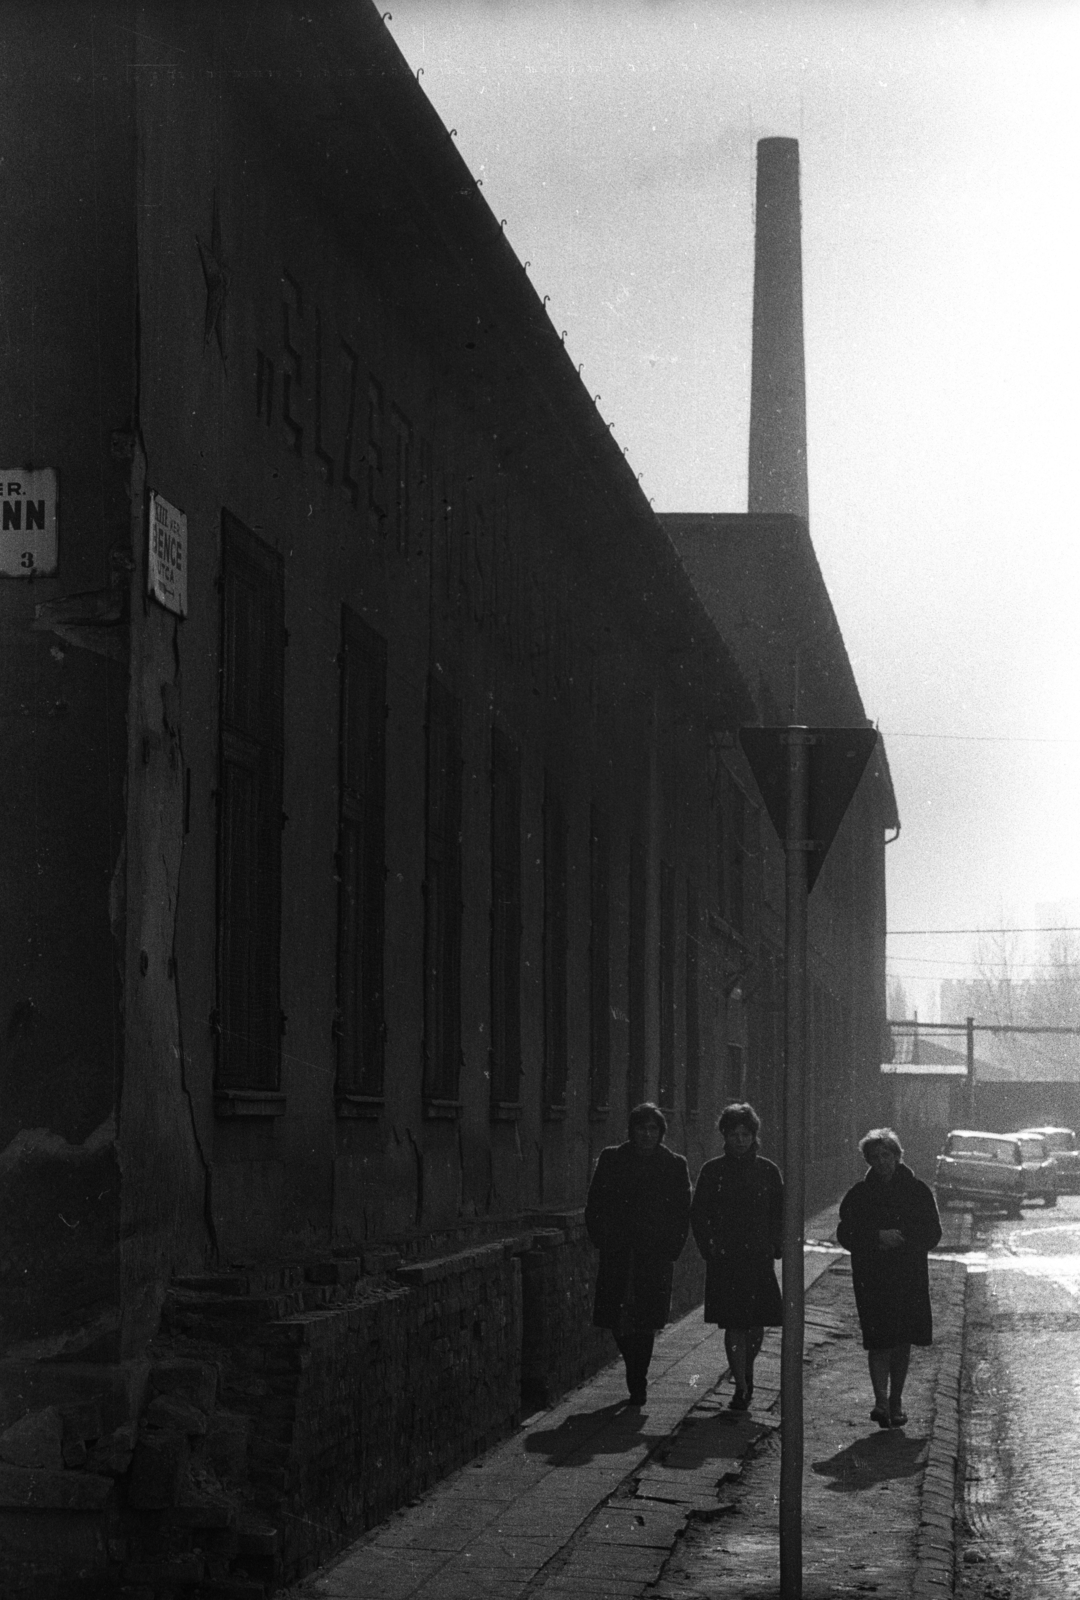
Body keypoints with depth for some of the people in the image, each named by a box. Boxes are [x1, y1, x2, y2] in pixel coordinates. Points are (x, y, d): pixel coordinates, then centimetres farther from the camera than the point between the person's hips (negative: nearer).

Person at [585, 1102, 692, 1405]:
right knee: (617, 1318, -2)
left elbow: (682, 1213, 7)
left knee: (645, 1323, -4)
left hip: (656, 1255, -1)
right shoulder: (611, 1160, 6)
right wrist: (602, 1241, 1)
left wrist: (672, 1250, 0)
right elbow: (595, 1206, 9)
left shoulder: (675, 1165, 5)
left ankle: (638, 1382, 7)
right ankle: (637, 1378, 21)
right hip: (617, 1254, 1)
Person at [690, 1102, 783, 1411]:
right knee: (733, 1324, -5)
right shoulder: (712, 1171, 3)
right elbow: (698, 1214, 6)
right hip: (725, 1259, -1)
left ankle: (747, 1371, 30)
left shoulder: (768, 1171, 5)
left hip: (759, 1258, 1)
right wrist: (708, 1247, -3)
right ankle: (741, 1388, -1)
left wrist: (775, 1247, 1)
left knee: (757, 1324, 3)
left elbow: (780, 1214, 11)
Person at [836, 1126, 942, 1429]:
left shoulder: (917, 1191, 5)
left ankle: (896, 1402, 19)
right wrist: (877, 1237, -14)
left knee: (903, 1341, 7)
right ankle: (882, 1401, -12)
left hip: (909, 1277, 1)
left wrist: (901, 1238, -13)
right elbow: (845, 1235, 1)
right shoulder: (859, 1194, 4)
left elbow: (932, 1233, 3)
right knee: (879, 1341, -11)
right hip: (871, 1279, -1)